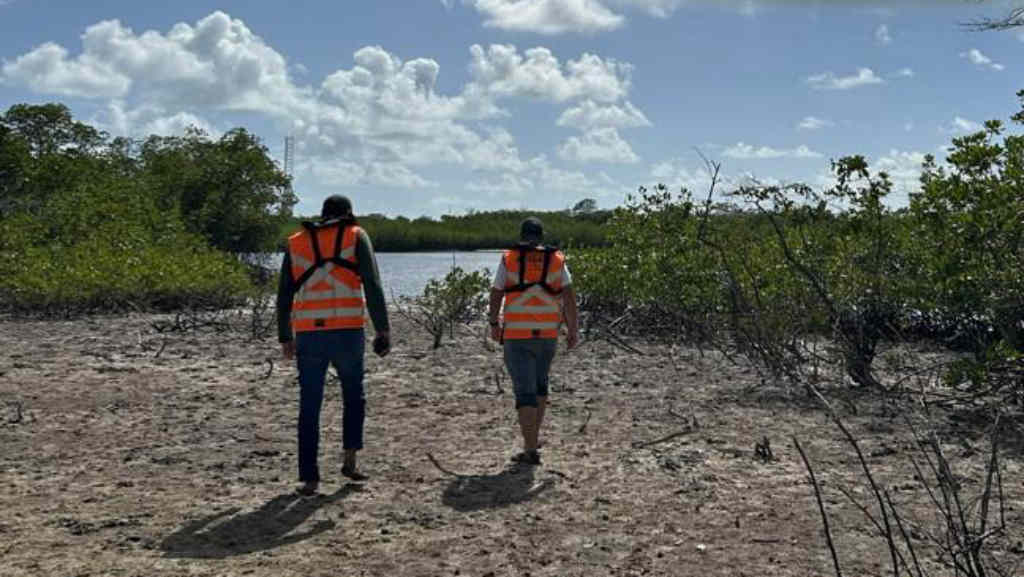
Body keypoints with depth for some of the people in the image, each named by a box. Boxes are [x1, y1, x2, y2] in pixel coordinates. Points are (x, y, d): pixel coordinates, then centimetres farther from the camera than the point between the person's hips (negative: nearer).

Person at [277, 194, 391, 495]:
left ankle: (309, 478, 7)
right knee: (353, 395, 20)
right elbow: (372, 286, -6)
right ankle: (349, 459, 13)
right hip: (347, 332, -2)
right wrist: (383, 329, -5)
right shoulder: (356, 237, 5)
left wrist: (285, 337, 18)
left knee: (309, 408, 7)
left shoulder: (296, 243, 14)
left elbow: (284, 295, 12)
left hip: (308, 333, 2)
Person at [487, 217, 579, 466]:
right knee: (540, 383, 23)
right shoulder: (556, 260, 2)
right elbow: (569, 297, -5)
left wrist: (494, 324, 12)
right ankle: (533, 437, 31)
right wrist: (573, 330, -1)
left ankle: (531, 450, -9)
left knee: (525, 391, -2)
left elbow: (496, 295, -1)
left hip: (517, 335, -3)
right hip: (547, 333, 3)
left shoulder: (509, 259, -3)